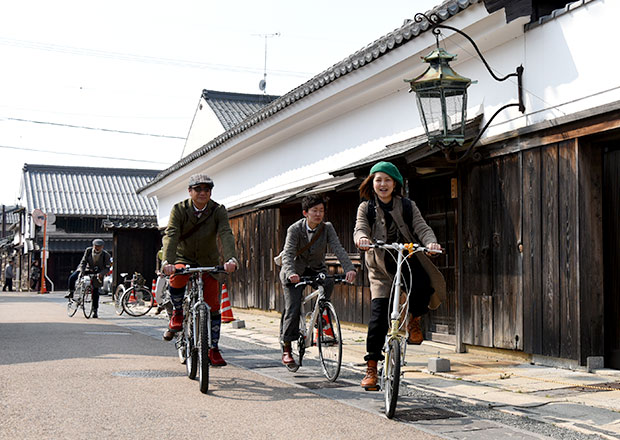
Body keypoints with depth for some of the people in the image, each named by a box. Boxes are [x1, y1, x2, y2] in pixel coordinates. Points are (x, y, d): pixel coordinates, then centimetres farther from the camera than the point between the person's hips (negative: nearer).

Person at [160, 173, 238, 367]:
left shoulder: (218, 211, -11)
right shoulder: (179, 210, -13)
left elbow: (226, 234, -27)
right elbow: (170, 235, -26)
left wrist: (231, 259, -45)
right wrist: (167, 261, -43)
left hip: (209, 262, 1)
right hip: (184, 258, -1)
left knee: (213, 306, -3)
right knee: (176, 280, -35)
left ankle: (213, 349, 10)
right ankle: (178, 314, -6)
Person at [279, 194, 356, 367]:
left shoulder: (327, 228, -10)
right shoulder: (295, 229, -17)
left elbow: (338, 249, -21)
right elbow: (288, 254, -27)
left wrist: (349, 268, -39)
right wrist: (290, 273, -47)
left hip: (316, 269, 2)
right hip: (296, 271, -2)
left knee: (328, 283, -30)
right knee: (292, 309, -11)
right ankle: (286, 349, 3)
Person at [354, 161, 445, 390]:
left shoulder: (407, 206, 5)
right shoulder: (366, 208, 5)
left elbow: (421, 227, -5)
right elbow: (360, 229, -10)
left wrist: (430, 242, -28)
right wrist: (362, 239, -35)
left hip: (408, 259, 0)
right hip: (381, 266, 0)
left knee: (424, 288, -30)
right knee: (379, 315, -10)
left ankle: (414, 319, 5)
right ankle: (371, 367, 2)